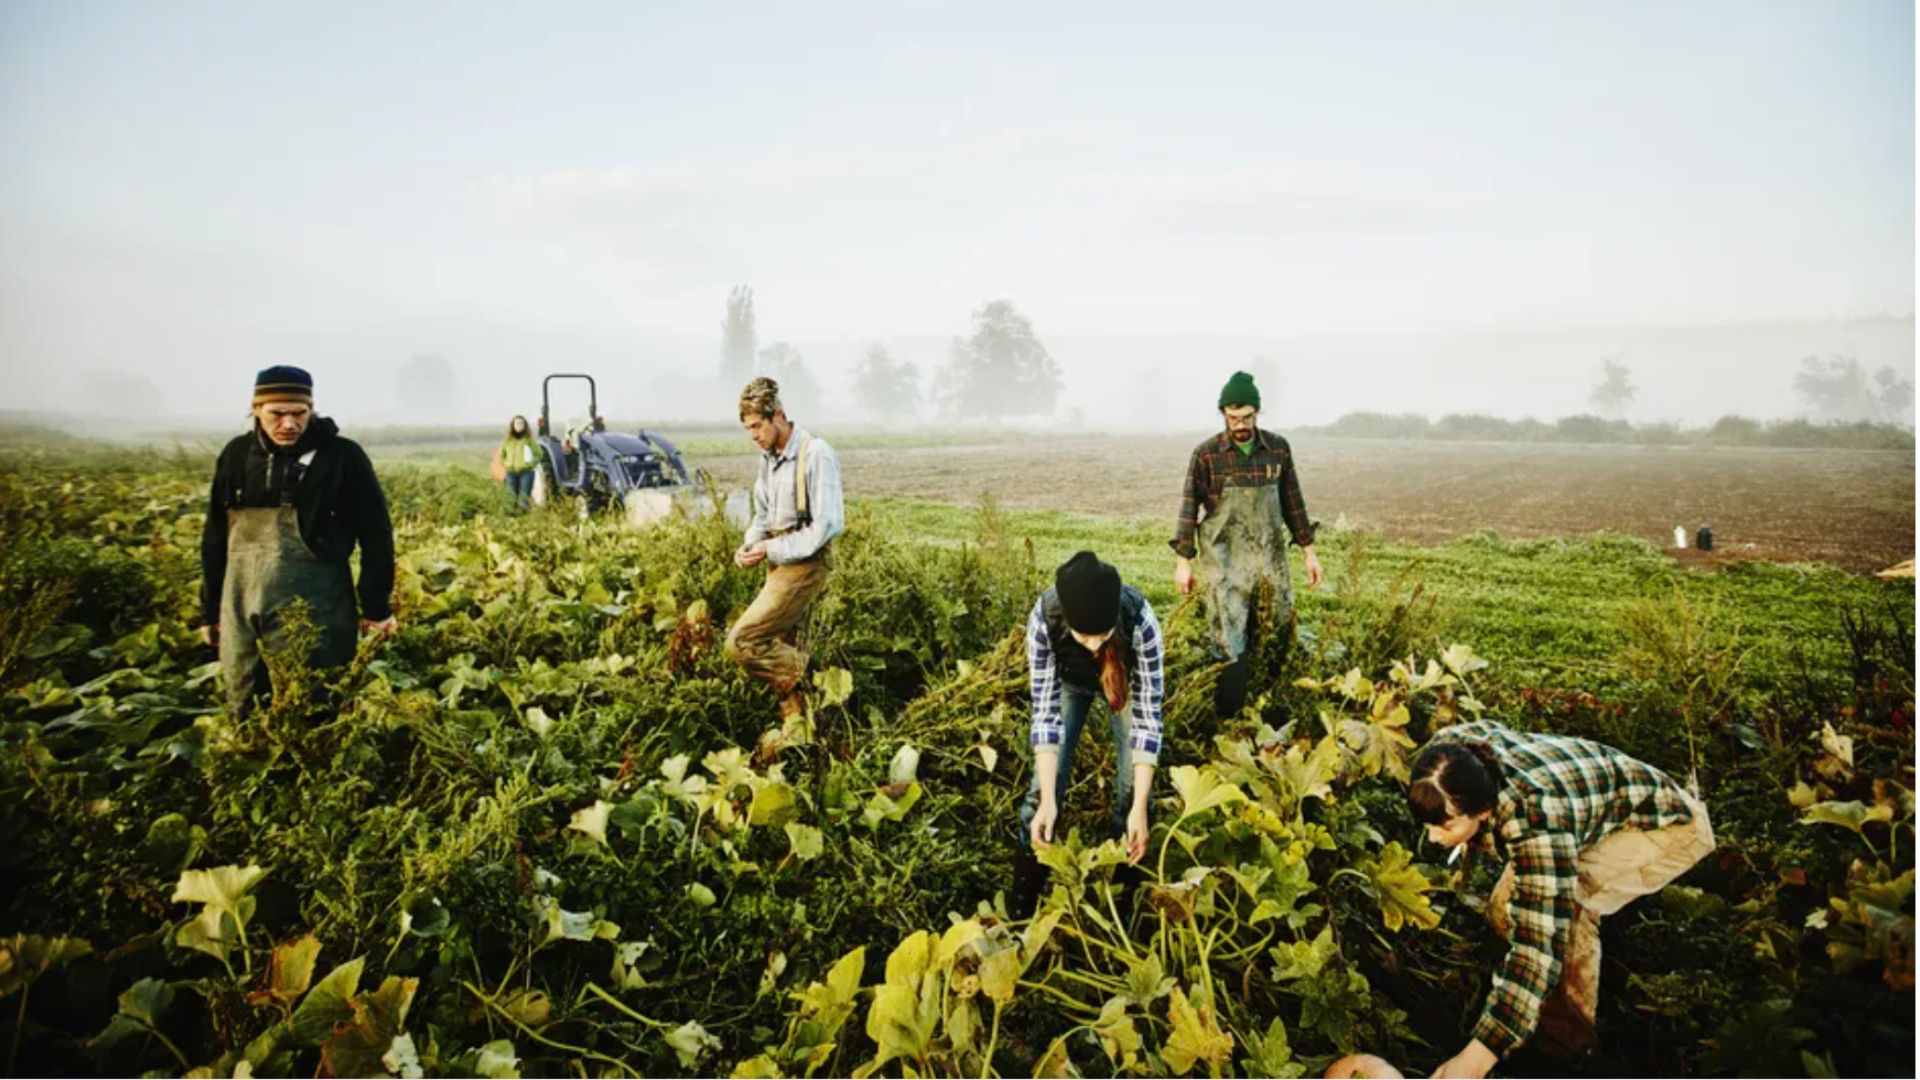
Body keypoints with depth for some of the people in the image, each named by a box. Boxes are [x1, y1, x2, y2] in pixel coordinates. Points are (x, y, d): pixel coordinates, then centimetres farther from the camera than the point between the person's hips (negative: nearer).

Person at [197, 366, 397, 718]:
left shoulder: (342, 457, -6)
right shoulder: (237, 455, 7)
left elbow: (375, 534, -4)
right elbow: (215, 537, 15)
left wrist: (376, 607, -4)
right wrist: (209, 609, 16)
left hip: (311, 611, -5)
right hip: (240, 609, 5)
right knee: (244, 712, 12)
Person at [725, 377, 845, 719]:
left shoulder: (815, 454, -16)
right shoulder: (769, 457, 10)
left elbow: (829, 524, -20)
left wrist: (772, 550, -19)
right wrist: (749, 546, -1)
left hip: (805, 565, -9)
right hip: (781, 563, 9)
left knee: (741, 642, -14)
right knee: (781, 655, 12)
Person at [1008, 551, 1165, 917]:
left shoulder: (1140, 620, -42)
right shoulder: (1044, 618, -40)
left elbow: (1148, 716, -35)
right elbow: (1045, 711, -32)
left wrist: (1140, 807, -37)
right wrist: (1047, 801, -37)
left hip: (1125, 680, 0)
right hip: (1069, 679, 1)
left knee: (1132, 782, -9)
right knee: (1047, 777, -6)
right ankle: (1026, 884, 11)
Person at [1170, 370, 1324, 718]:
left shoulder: (1278, 449, 5)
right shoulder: (1206, 455, -4)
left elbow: (1292, 502, 12)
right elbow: (1189, 508, -2)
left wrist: (1308, 551, 12)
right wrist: (1183, 561, -5)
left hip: (1270, 558, 4)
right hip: (1224, 560, -3)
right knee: (1230, 643, -5)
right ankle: (1228, 721, 4)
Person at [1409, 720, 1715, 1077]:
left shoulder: (1536, 823, -43)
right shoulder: (1449, 748, -24)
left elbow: (1539, 943, -45)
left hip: (1670, 824, -8)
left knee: (1565, 901, -30)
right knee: (1504, 910, -3)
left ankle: (1569, 1032, -7)